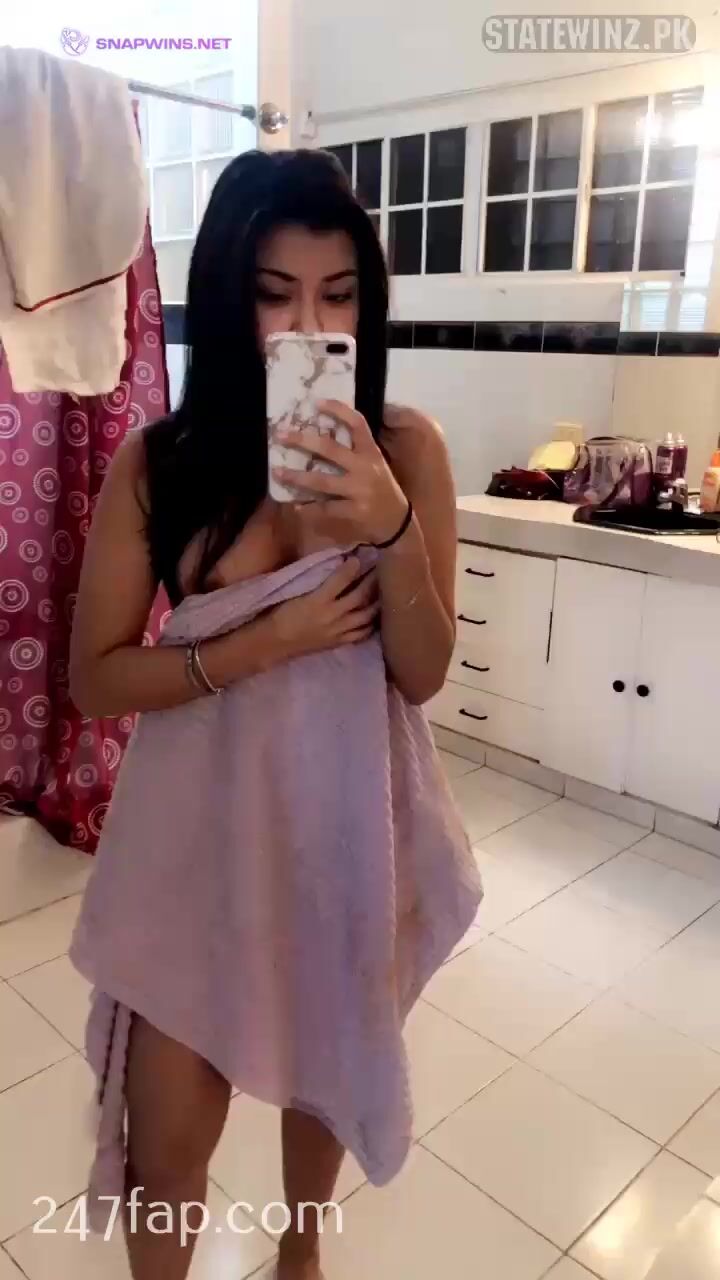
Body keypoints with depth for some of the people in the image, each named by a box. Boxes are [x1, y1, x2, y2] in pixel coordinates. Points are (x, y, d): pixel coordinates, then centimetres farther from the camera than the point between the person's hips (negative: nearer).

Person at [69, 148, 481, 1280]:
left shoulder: (406, 448, -10)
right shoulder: (157, 462, -11)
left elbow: (422, 674, -11)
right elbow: (95, 678, -9)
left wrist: (394, 528, -28)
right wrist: (269, 643, -22)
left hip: (350, 822, 2)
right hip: (201, 827, -1)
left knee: (326, 1075, 25)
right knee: (166, 1148, 10)